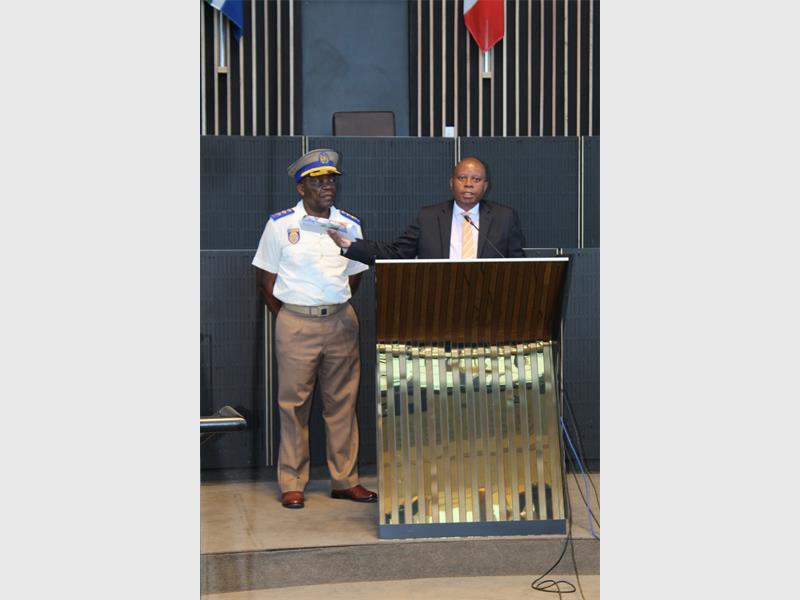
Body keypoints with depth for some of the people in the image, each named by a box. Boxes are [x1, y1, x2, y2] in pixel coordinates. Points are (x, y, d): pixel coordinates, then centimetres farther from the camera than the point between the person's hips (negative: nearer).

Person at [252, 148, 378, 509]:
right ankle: (292, 484, 7)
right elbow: (265, 277, 4)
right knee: (294, 404, -1)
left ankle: (344, 480, 14)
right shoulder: (280, 225, -2)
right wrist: (286, 318, 3)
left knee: (342, 403, 6)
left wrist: (336, 310, 12)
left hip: (341, 323, 3)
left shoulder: (350, 225, 8)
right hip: (295, 324, -3)